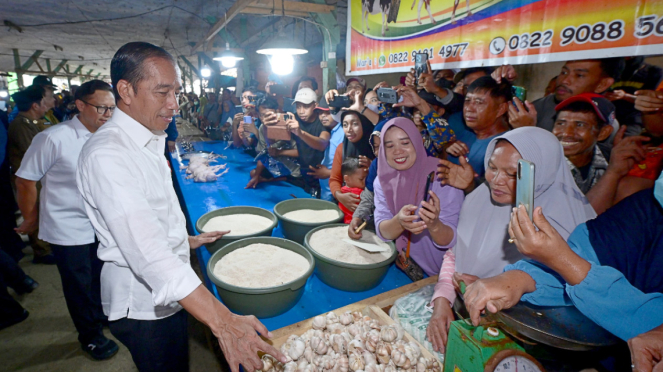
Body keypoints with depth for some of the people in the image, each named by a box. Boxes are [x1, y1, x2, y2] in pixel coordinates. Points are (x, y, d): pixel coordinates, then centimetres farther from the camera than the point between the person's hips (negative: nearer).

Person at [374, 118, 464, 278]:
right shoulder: (382, 181, -7)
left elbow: (450, 241, -19)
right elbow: (382, 232, -13)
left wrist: (434, 225, -41)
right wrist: (399, 221, -36)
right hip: (403, 267, 2)